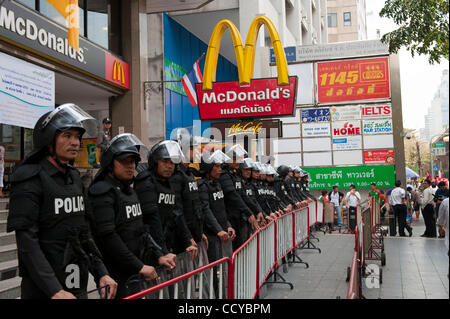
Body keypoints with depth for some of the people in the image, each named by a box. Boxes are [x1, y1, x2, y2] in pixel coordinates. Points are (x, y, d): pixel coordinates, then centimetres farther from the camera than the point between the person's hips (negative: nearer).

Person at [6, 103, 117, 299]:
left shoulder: (74, 177, 10)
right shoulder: (30, 180, -13)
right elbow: (27, 243, -18)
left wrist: (101, 272, 7)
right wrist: (55, 291, -24)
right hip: (43, 290, -7)